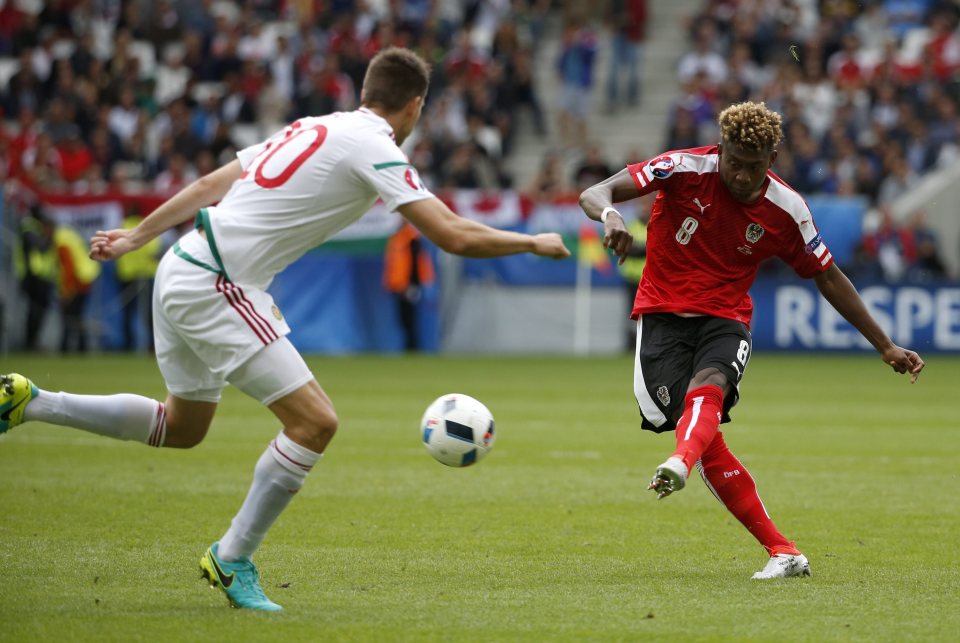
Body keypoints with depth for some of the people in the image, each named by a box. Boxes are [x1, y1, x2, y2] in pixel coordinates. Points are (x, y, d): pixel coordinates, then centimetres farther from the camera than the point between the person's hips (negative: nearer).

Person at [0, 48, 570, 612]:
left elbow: (211, 185, 19)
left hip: (182, 271, 10)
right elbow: (454, 236, -16)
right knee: (315, 421, -11)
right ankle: (232, 560, -1)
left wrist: (136, 238, 26)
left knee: (182, 428, 26)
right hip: (215, 286, -10)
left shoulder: (314, 128, 15)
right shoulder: (373, 147, -11)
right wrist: (533, 243, 0)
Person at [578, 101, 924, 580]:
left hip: (725, 319, 1)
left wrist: (885, 347, 13)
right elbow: (594, 194, -18)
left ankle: (679, 465, -65)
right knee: (707, 440, -16)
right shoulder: (685, 170, -10)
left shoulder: (785, 209, -2)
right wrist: (609, 214, -44)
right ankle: (782, 552, -11)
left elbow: (828, 278, 12)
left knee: (708, 387, -34)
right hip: (663, 314, -1)